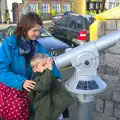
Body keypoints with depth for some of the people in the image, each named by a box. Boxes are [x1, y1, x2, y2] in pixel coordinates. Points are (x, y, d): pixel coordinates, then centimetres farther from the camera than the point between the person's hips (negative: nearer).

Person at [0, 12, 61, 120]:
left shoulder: (37, 46, 0)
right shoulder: (9, 44, -17)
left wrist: (56, 76, -17)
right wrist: (21, 82, -35)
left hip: (28, 88, 5)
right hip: (9, 87, -4)